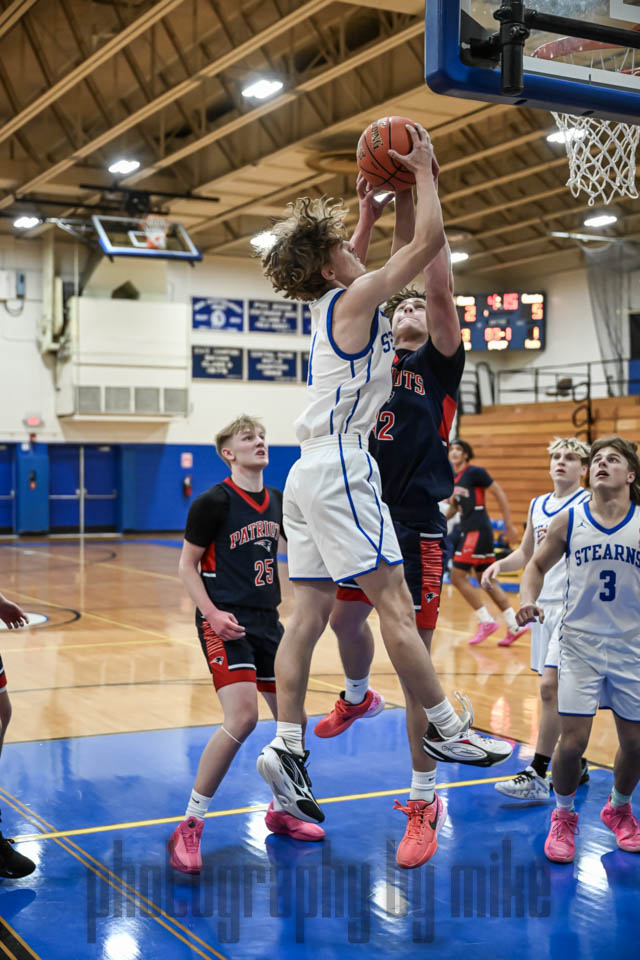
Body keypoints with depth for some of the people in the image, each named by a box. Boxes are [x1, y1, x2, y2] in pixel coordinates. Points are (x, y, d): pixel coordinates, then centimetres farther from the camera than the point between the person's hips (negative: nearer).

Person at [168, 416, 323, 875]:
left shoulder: (278, 502, 9)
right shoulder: (214, 502, -9)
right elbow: (187, 565, -6)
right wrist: (211, 613, -18)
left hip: (268, 621, 7)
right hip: (225, 623, -7)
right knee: (242, 717, -22)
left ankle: (281, 811, 33)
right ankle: (189, 828, -9)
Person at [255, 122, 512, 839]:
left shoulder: (332, 305, 20)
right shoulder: (354, 300, -5)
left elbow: (388, 251, 37)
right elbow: (429, 242, -8)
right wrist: (422, 171, 5)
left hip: (310, 474, 10)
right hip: (340, 467, -10)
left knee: (309, 613, 4)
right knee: (394, 601, -6)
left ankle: (286, 748, 2)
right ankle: (445, 728, 1)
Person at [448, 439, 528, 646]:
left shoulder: (475, 472, -8)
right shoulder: (451, 479, 15)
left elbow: (500, 495, -7)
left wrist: (509, 526, -8)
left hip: (478, 531, -9)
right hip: (468, 531, 9)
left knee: (458, 576, -10)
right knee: (486, 580, 9)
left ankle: (486, 622, -5)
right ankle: (514, 626, 13)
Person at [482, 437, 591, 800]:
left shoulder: (588, 505, -5)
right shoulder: (538, 505, 14)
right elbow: (526, 553, 24)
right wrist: (500, 564, 5)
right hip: (542, 603, 7)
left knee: (551, 685, -12)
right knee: (561, 689, 12)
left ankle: (537, 775, -8)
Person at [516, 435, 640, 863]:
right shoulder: (568, 521, -2)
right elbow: (538, 564, 11)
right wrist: (528, 600, -6)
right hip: (580, 643, 0)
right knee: (573, 740, -6)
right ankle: (564, 816, 20)